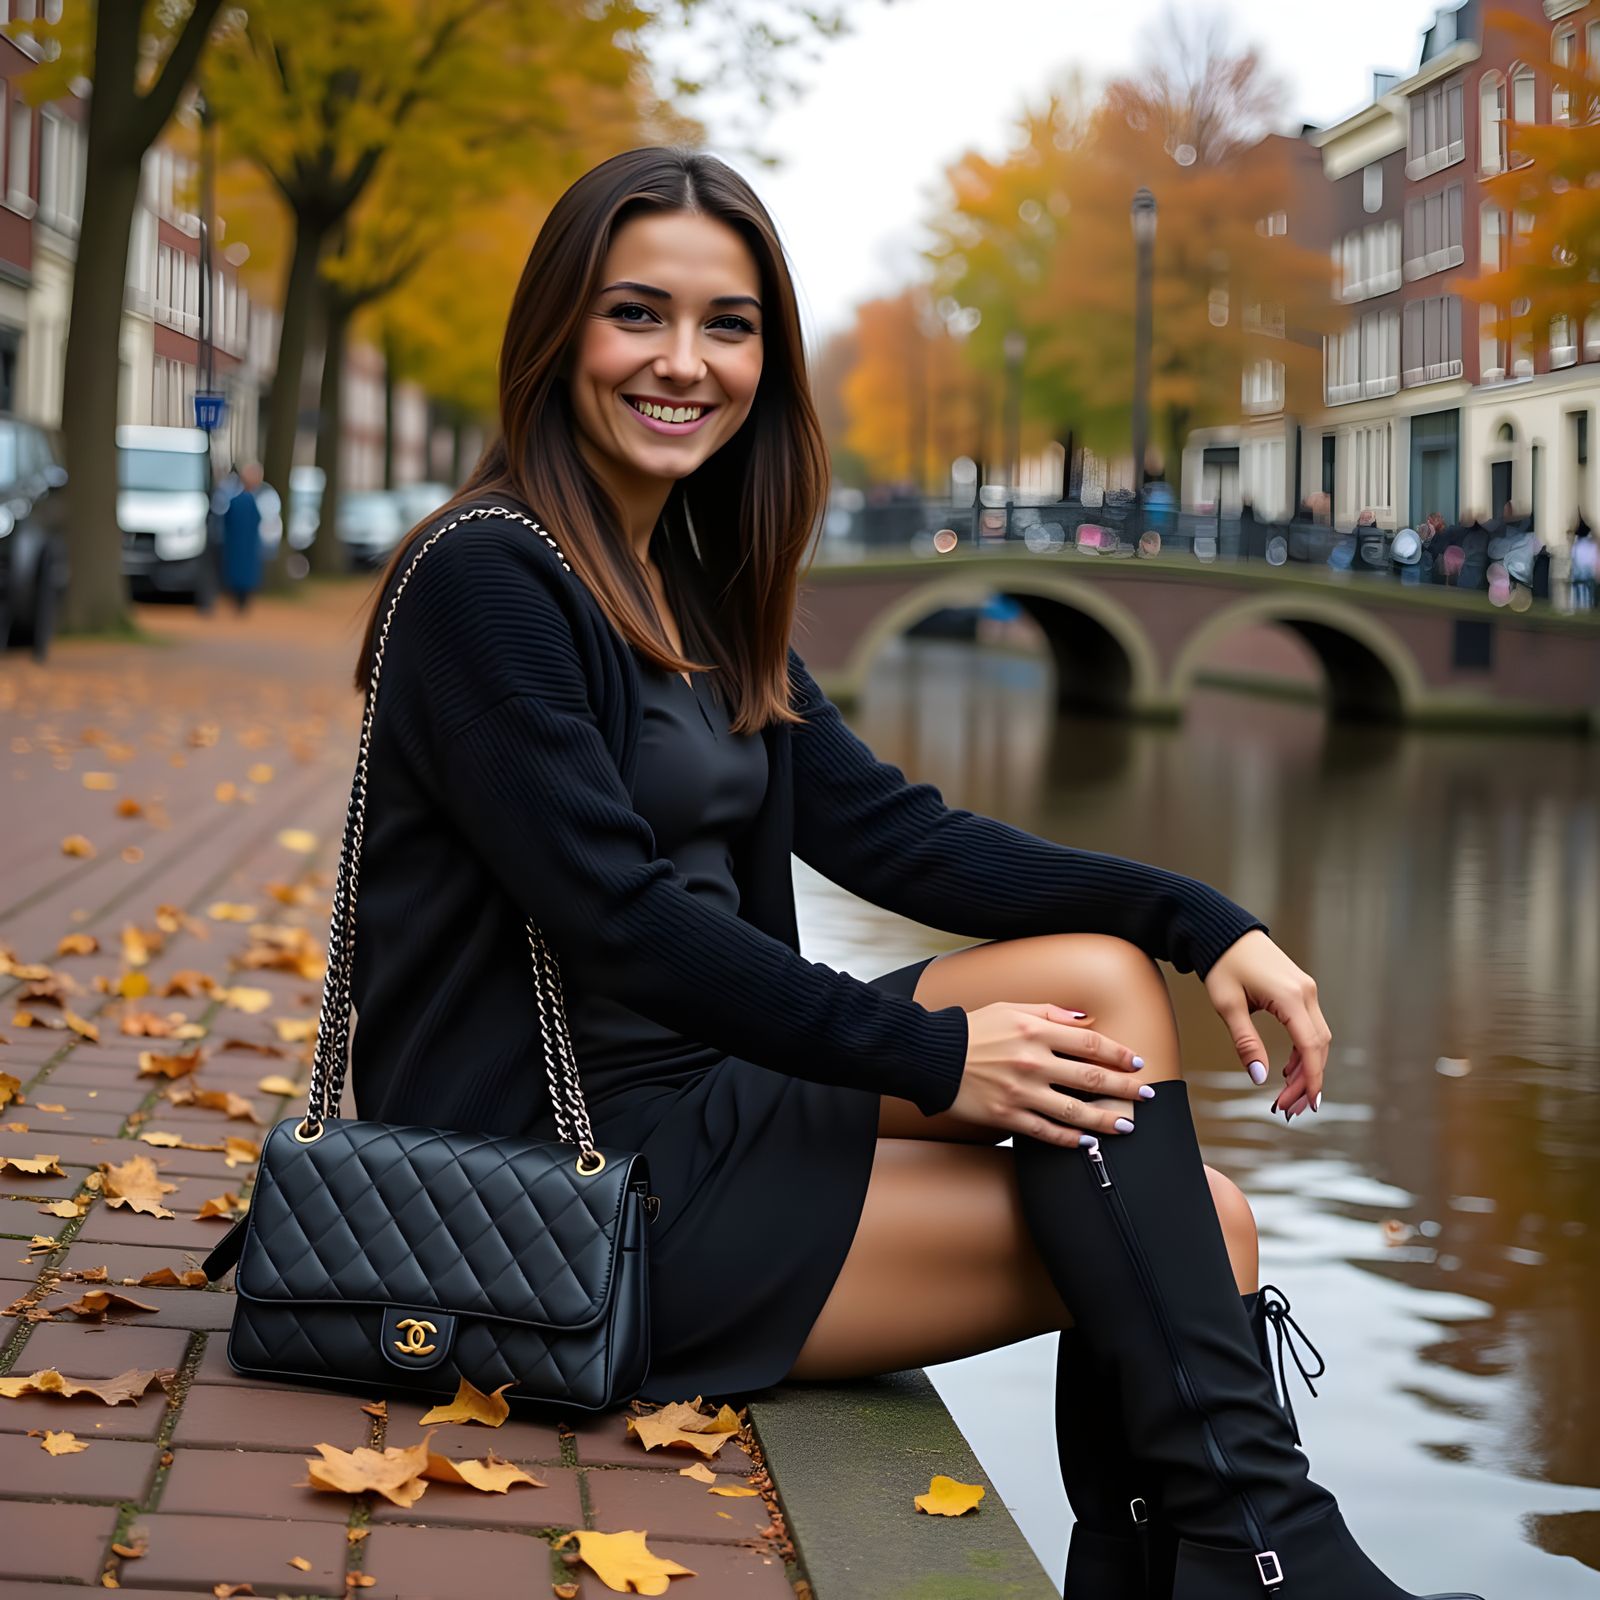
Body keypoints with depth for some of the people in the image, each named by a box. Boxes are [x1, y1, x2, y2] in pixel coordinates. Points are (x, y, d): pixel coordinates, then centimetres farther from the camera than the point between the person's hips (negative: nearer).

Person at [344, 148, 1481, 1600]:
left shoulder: (695, 595, 13)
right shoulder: (485, 580, -13)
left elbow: (890, 832, 6)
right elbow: (616, 919, -20)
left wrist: (1199, 920, -6)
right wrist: (929, 1059, -19)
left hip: (696, 1093, 8)